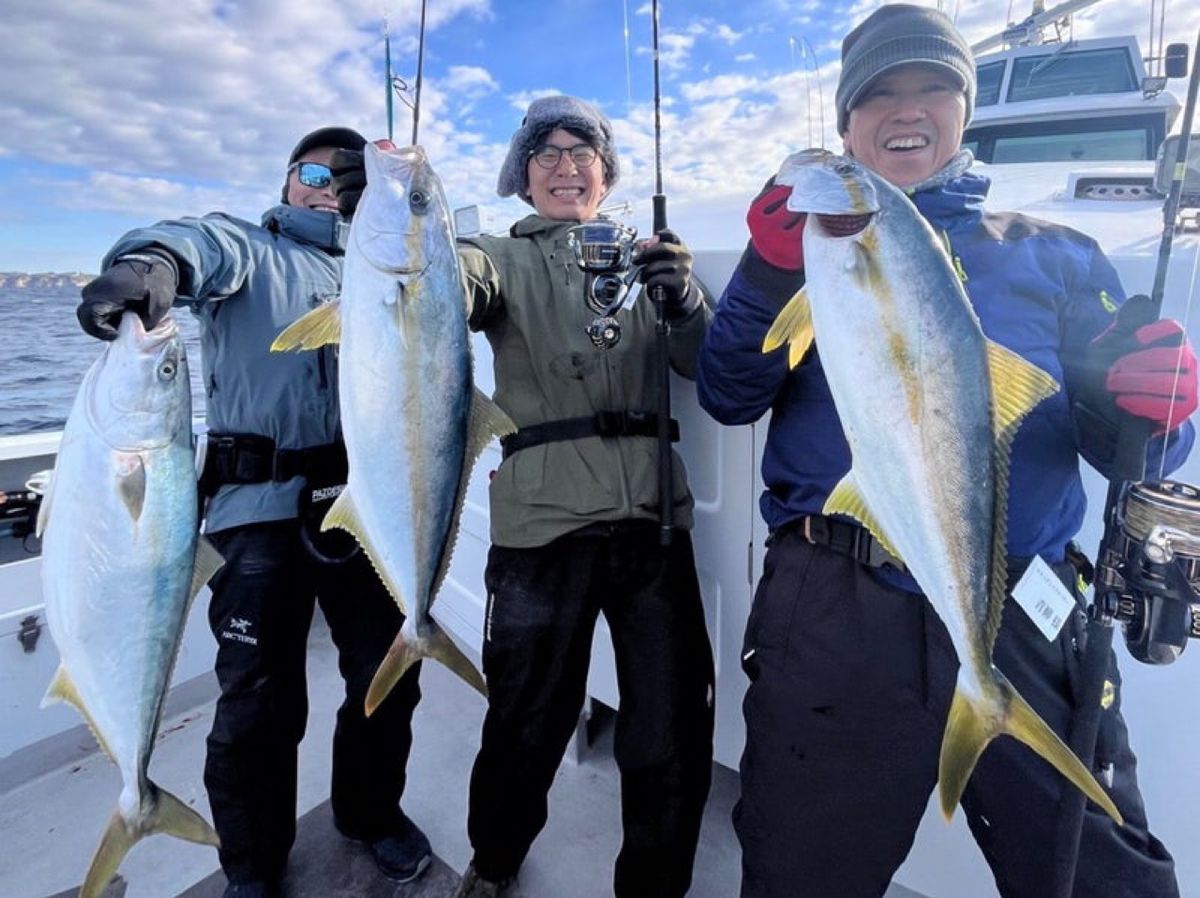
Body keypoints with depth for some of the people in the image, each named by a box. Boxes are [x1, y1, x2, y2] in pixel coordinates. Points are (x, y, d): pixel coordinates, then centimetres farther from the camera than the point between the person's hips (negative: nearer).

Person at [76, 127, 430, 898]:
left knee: (388, 677, 11)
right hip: (264, 505, -3)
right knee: (258, 699, 2)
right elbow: (200, 246, -17)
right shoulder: (247, 245, 9)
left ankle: (373, 813, 38)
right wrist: (152, 262, -37)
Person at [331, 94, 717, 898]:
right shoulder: (507, 260, 9)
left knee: (672, 735, 9)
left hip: (654, 522, 2)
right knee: (528, 726, 10)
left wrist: (684, 300, -18)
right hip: (542, 528, -2)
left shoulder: (648, 255, 14)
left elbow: (709, 367, 2)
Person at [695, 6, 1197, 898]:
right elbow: (729, 397, -3)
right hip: (837, 614, 0)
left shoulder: (1053, 254, 13)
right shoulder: (809, 239, 11)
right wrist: (772, 272, -18)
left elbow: (1125, 445, 8)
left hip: (1026, 617, 2)